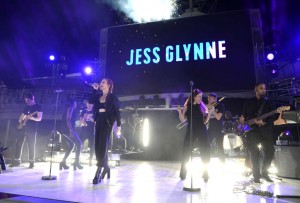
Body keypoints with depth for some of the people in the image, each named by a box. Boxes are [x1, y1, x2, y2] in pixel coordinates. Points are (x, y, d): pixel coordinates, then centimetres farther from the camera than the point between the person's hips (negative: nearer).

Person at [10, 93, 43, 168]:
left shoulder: (38, 107, -1)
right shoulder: (26, 107, 17)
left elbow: (39, 118, -10)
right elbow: (21, 117, 22)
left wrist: (31, 117, -27)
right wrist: (20, 121, 0)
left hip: (32, 128, -6)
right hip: (23, 127, 6)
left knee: (31, 145, -4)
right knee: (18, 143, 4)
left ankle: (31, 162, 4)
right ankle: (17, 160, 15)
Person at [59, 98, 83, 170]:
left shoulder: (67, 108, 21)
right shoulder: (71, 108, -7)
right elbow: (68, 119, -18)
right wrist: (71, 130, -24)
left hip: (64, 130, 9)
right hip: (68, 129, -9)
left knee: (71, 145, 16)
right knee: (79, 143, -6)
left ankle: (63, 162, 14)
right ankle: (76, 162, -10)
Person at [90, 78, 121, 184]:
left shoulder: (113, 97, -2)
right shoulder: (98, 95, 14)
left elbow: (117, 112, -5)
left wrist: (118, 125, -10)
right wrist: (94, 90, 2)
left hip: (107, 122, -6)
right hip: (98, 121, 6)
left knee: (103, 146, -9)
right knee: (97, 146, 7)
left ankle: (98, 173, -8)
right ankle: (106, 167, 24)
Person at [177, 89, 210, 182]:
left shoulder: (202, 106, 4)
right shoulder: (187, 106, 1)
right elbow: (182, 120, -1)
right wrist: (180, 112, -17)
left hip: (202, 131, 1)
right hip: (191, 131, -1)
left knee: (205, 153, 0)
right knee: (186, 152, 3)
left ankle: (206, 174, 15)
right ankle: (183, 174, 18)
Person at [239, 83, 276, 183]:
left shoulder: (269, 103, 11)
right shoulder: (249, 102, 12)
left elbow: (272, 118, 1)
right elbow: (244, 115, 12)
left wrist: (264, 122, -16)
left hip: (265, 130, 1)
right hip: (252, 130, -1)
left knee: (269, 151, -2)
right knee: (254, 153, -2)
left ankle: (264, 173, 18)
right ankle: (256, 175, 8)